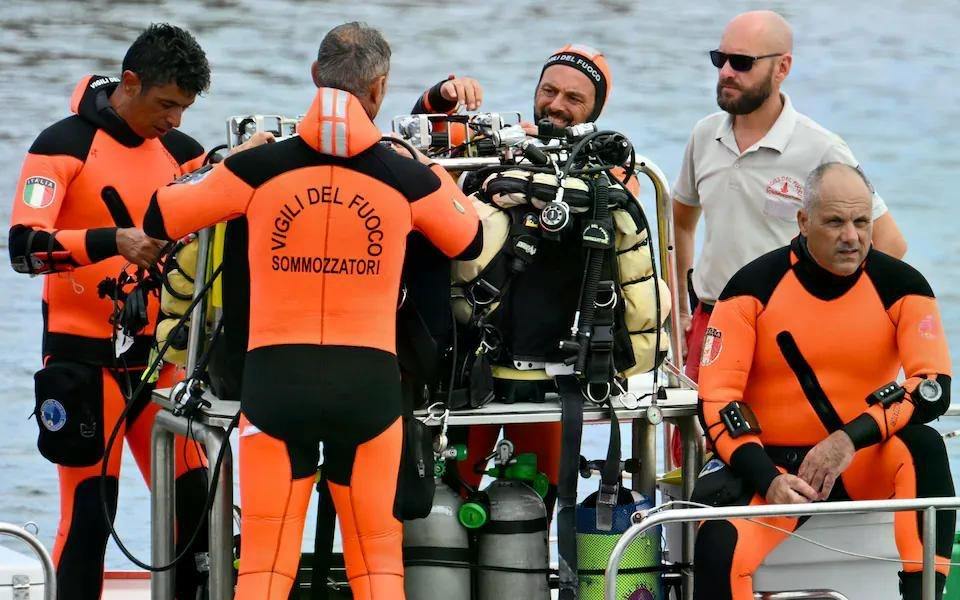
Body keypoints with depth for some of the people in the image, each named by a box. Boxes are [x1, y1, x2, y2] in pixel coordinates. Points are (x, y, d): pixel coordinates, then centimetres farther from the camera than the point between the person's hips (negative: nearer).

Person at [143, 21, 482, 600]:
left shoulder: (259, 167, -2)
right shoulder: (407, 176, 0)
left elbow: (158, 219, 9)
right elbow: (471, 242, 19)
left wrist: (214, 163, 25)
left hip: (276, 379, 0)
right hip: (369, 383, 0)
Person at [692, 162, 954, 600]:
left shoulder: (899, 285, -4)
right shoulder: (755, 286, -7)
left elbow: (934, 389, -14)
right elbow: (717, 399, -9)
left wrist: (852, 439, -28)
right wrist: (768, 480, -23)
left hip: (863, 467, 1)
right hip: (770, 462, -1)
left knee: (923, 447, -31)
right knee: (720, 546, -31)